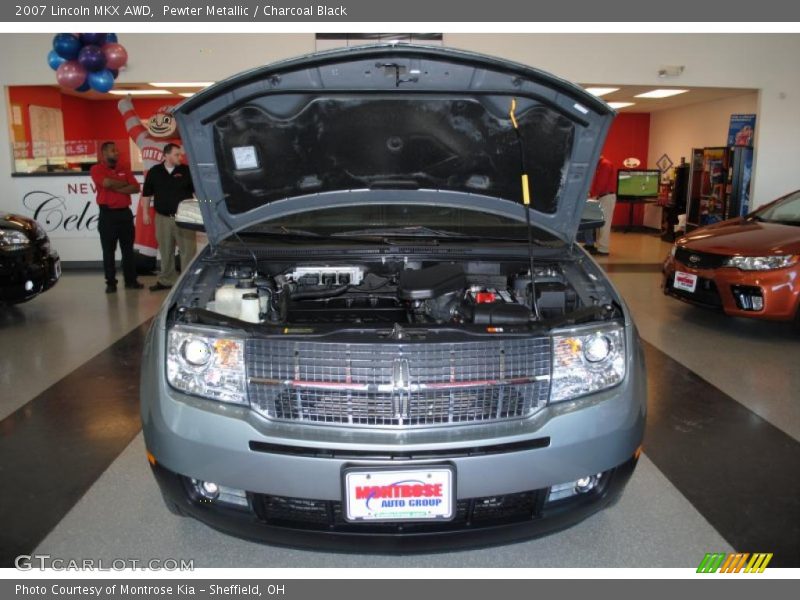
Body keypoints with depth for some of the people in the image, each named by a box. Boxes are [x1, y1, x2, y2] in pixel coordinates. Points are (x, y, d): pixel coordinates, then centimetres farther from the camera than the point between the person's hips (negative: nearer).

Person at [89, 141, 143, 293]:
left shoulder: (124, 169, 12)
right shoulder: (96, 169, -1)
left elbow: (136, 188, 0)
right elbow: (107, 183, -20)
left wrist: (116, 188, -12)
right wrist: (124, 184, -5)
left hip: (125, 213, 4)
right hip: (107, 214, -4)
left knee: (128, 249, 7)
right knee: (109, 251, 2)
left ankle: (131, 280, 13)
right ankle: (111, 283, 7)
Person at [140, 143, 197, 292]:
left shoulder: (186, 171, 1)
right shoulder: (154, 172, 6)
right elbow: (147, 194, 13)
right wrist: (145, 212, 9)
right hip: (163, 218, 2)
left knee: (187, 250, -5)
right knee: (166, 251, 11)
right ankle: (166, 280, 22)